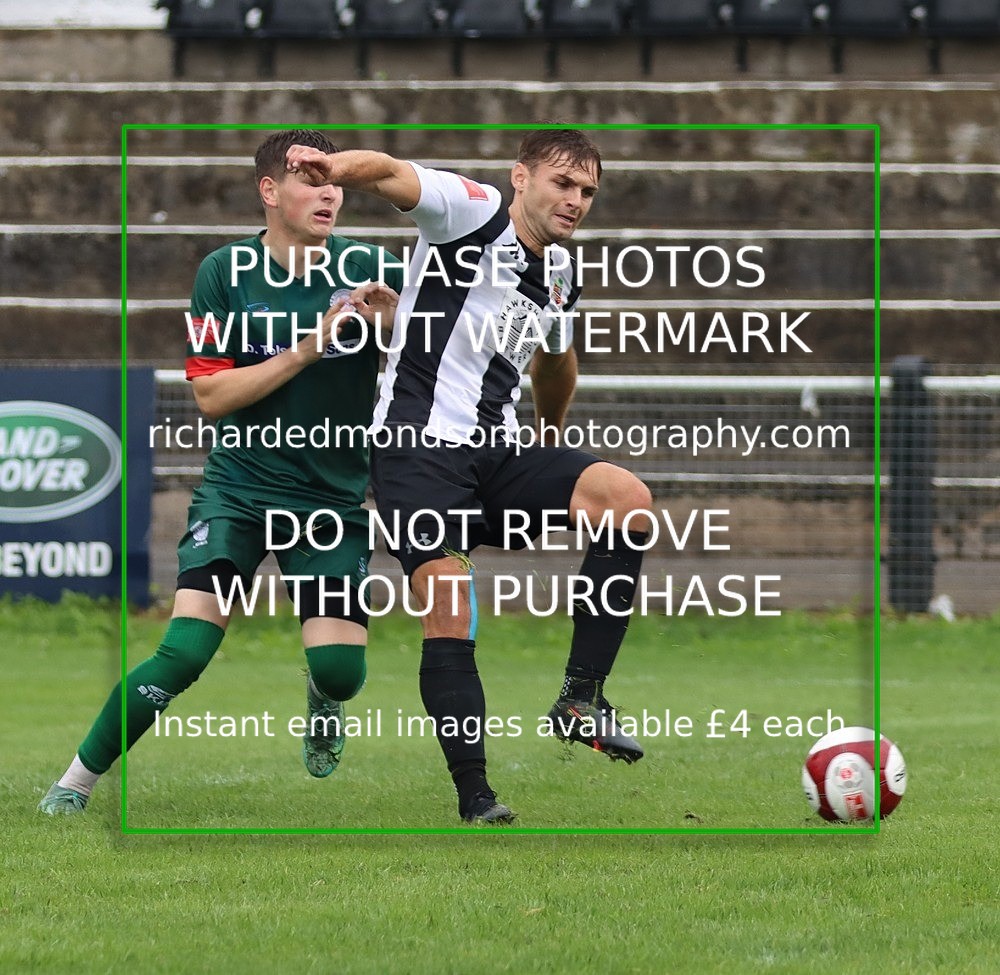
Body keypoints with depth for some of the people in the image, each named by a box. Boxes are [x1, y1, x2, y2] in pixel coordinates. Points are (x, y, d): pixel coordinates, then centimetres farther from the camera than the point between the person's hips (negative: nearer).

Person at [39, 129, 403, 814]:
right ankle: (78, 780, 0)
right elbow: (210, 395, -9)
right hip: (237, 492, -1)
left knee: (340, 668, -12)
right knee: (186, 650, -18)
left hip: (333, 495, 1)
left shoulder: (369, 268, -4)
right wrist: (303, 352, -19)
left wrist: (393, 324, -20)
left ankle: (324, 705, 28)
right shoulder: (225, 272, -6)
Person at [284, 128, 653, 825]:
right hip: (418, 447, -6)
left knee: (628, 499, -17)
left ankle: (583, 696, -12)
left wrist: (551, 439, 46)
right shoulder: (472, 212, -5)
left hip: (499, 454, 6)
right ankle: (476, 801, -11)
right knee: (451, 618, -17)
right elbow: (395, 176, -23)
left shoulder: (563, 276, 15)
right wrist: (338, 167, -45)